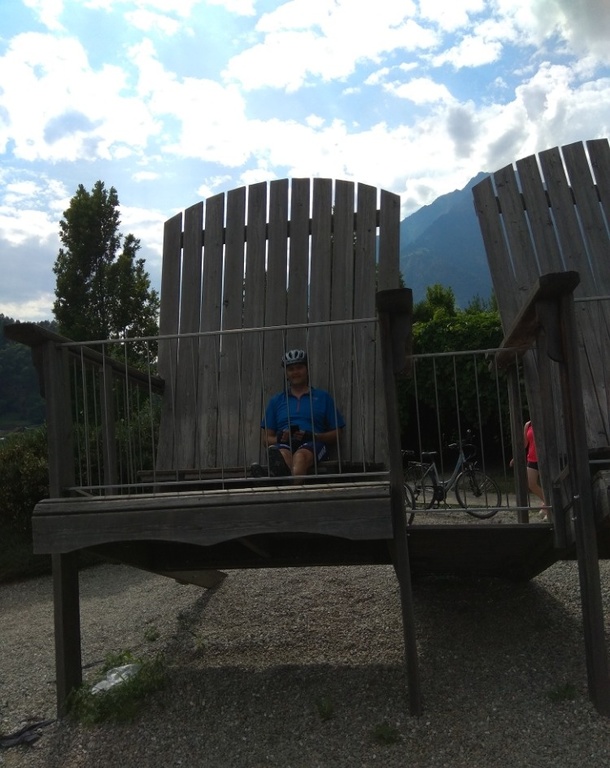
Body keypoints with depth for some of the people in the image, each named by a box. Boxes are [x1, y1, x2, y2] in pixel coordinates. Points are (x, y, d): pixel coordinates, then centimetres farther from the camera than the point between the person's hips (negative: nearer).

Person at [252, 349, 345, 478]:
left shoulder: (323, 397, 22)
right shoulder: (276, 400, 27)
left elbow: (336, 434, 14)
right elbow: (266, 438, 22)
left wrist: (313, 436, -6)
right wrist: (280, 438, -2)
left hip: (313, 444, -1)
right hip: (284, 445, 2)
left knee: (300, 456, -40)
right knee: (283, 454, -38)